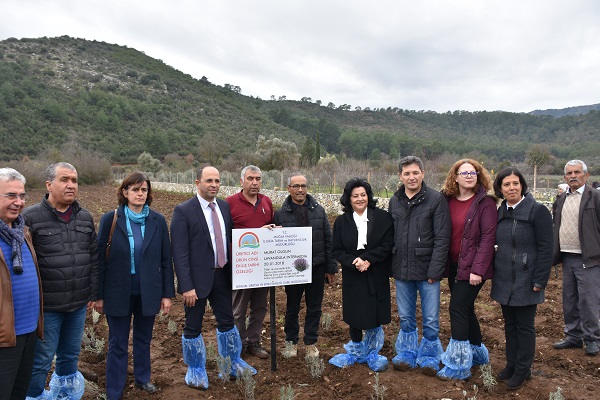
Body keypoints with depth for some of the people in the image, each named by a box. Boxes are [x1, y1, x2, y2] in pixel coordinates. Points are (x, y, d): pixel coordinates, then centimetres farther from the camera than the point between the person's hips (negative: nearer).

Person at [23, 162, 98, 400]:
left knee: (71, 354, 20)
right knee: (41, 360, 7)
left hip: (79, 304, 5)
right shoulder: (30, 217, -10)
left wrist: (93, 293, 12)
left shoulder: (85, 217, 6)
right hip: (46, 305, -5)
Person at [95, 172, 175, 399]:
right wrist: (99, 295, -3)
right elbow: (100, 259, -4)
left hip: (148, 293, 2)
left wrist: (167, 293, 0)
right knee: (118, 344, 9)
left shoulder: (158, 221, -3)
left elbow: (165, 260, 0)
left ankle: (142, 378, 39)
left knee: (144, 339, 18)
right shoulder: (110, 219, -7)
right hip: (119, 293, -1)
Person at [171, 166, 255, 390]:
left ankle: (233, 364, 37)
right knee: (193, 326, 11)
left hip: (222, 275, 5)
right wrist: (186, 286, -18)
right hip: (197, 279, -5)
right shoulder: (183, 211, -13)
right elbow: (179, 252, -15)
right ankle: (195, 371, 33)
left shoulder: (225, 206, 4)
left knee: (227, 321, 17)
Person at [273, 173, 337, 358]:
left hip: (317, 268, 1)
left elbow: (328, 241, 3)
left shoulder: (318, 210, 2)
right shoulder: (280, 214, -2)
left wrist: (331, 268, 0)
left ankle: (311, 342, 29)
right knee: (292, 308, 14)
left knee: (314, 309, 11)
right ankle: (291, 341, 33)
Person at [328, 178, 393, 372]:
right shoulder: (341, 221, 2)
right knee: (354, 316, 11)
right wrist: (353, 261, -18)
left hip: (376, 277, -1)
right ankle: (356, 352, 32)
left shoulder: (382, 218, -3)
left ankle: (372, 353, 27)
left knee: (374, 316, 6)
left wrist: (367, 259, -18)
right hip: (352, 277, 1)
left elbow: (387, 245, -8)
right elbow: (336, 251, 0)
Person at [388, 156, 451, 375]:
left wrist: (434, 270, -15)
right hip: (402, 270, 4)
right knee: (405, 318, 15)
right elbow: (389, 236, 10)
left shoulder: (436, 199, -7)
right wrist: (390, 266, 3)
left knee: (431, 319, 8)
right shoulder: (394, 201, 8)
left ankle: (429, 356, 27)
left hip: (427, 270, -4)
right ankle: (407, 353, 32)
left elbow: (442, 239, -10)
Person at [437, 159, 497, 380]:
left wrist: (478, 270, -19)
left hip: (472, 267, -6)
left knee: (457, 308, -7)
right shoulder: (448, 201, 5)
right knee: (465, 309, 16)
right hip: (453, 265, 6)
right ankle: (477, 352, 36)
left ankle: (458, 365, 5)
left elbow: (488, 237, -14)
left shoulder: (485, 203, -9)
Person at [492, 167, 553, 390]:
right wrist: (493, 274, 9)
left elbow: (545, 249, -12)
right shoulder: (500, 212, 7)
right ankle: (511, 364, 29)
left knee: (524, 326, 7)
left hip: (525, 282, -5)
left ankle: (522, 370, 21)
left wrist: (540, 281, -14)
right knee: (509, 324, 15)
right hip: (504, 281, 5)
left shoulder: (537, 210, -11)